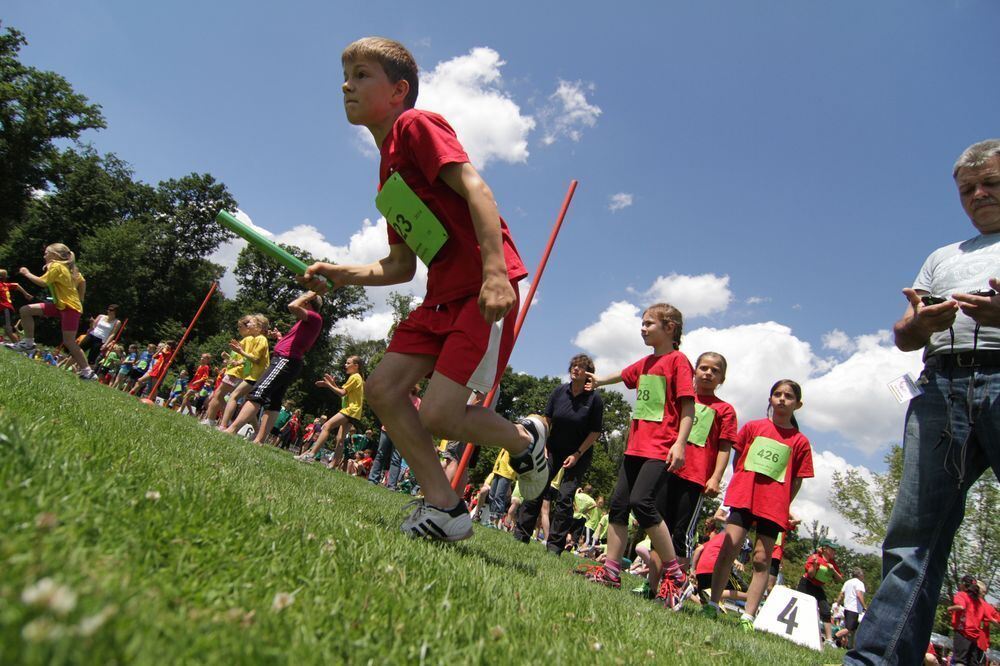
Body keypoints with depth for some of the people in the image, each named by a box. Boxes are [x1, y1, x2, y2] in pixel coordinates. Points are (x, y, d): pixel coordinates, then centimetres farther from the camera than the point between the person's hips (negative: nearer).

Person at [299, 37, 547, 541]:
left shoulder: (416, 125, -3)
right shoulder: (388, 170, 21)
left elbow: (474, 188, -19)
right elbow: (399, 266, 23)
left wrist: (495, 272, -30)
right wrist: (341, 274, 11)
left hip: (486, 290, -9)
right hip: (442, 295, 9)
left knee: (438, 414, -13)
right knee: (383, 388, 1)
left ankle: (525, 439, 16)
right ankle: (444, 508, 8)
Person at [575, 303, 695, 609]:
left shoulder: (678, 360, -6)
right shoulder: (645, 363, 16)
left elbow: (688, 406, -12)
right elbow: (624, 375, 37)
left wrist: (680, 443, -20)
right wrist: (598, 381, 52)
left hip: (661, 449, -8)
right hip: (636, 446, 8)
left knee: (641, 501, -20)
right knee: (619, 503, 5)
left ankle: (676, 576, -7)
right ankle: (611, 571, 13)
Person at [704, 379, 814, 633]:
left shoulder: (800, 442, 6)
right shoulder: (753, 427, 8)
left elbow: (797, 481, 8)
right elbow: (737, 460, 13)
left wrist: (783, 504, 4)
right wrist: (744, 486, 6)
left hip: (774, 505, 0)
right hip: (744, 496, 0)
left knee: (762, 558, 0)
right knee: (729, 547, -6)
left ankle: (748, 616, 3)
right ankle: (713, 604, 0)